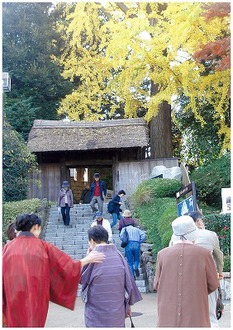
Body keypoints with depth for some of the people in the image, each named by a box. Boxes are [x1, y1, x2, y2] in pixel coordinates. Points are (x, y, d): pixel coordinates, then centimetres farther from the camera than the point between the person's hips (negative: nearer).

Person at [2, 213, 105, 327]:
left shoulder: (8, 247, -1)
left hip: (13, 302, 1)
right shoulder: (43, 246, -5)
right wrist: (87, 259, 14)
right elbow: (67, 266, -1)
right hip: (35, 302, -1)